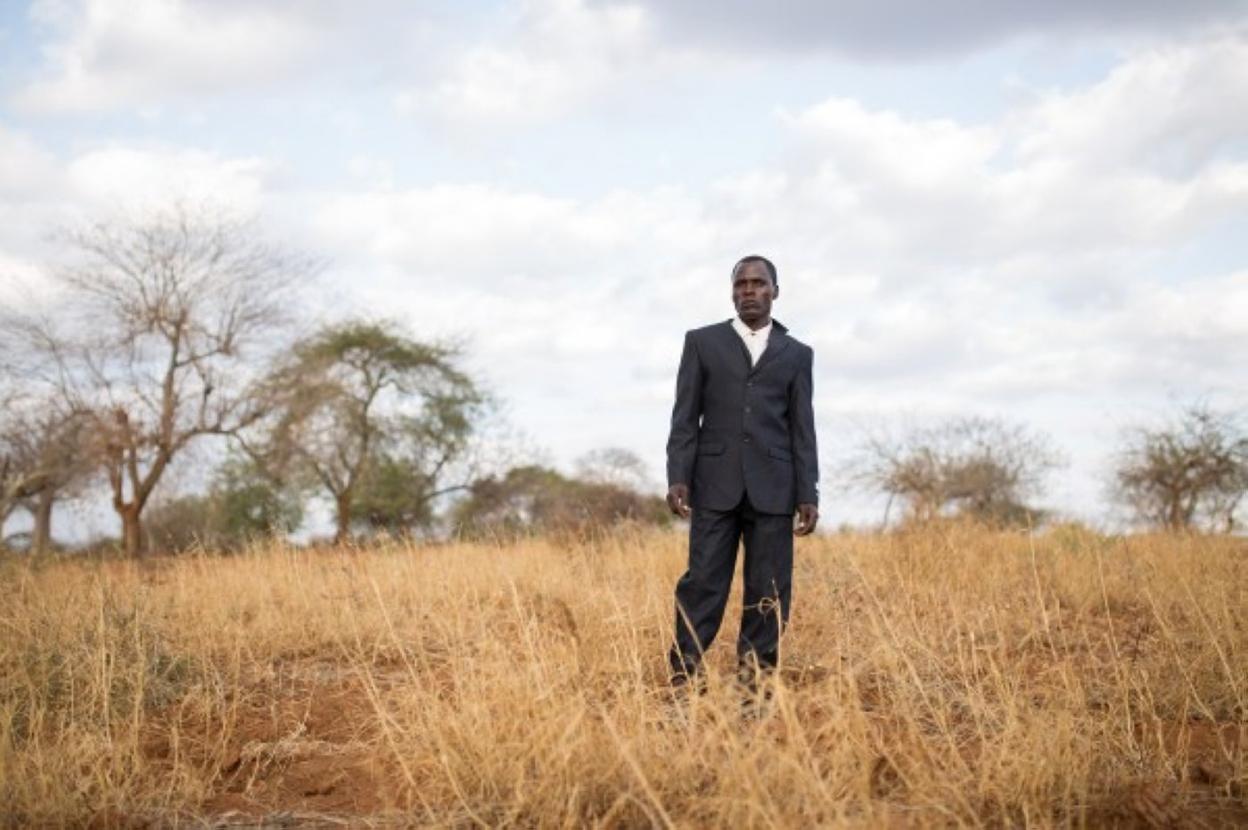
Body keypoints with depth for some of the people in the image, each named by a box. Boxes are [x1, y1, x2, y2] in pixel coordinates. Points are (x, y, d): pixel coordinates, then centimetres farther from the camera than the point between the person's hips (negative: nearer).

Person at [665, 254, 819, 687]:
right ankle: (684, 676, -4)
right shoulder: (702, 342, 10)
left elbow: (802, 428, 9)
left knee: (769, 590, -1)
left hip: (773, 486, 1)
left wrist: (808, 494, 1)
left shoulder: (796, 354, 12)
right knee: (703, 582, -5)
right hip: (716, 483, -1)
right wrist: (678, 478, -6)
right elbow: (685, 417, 5)